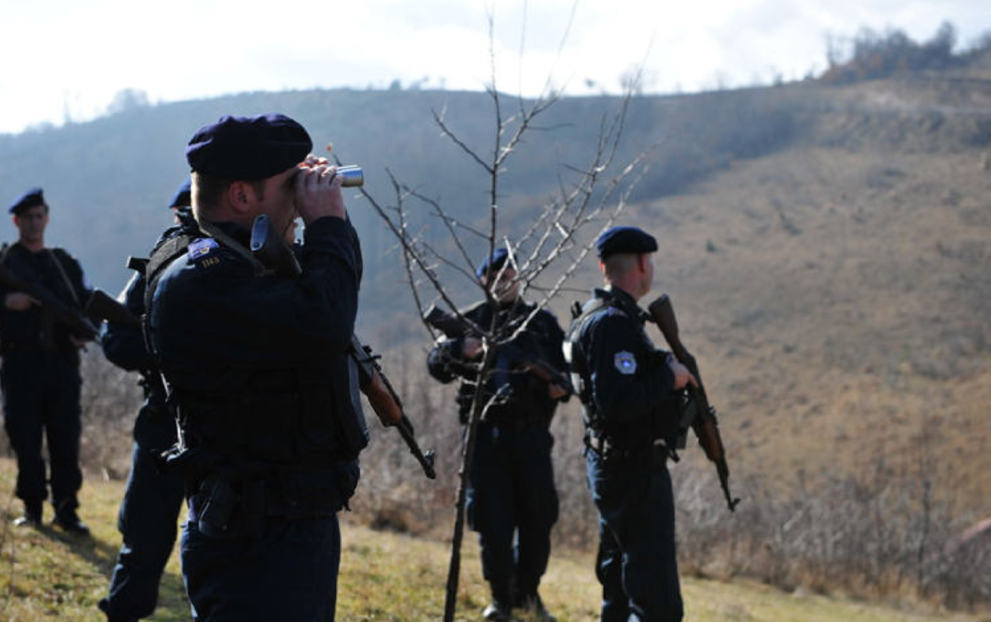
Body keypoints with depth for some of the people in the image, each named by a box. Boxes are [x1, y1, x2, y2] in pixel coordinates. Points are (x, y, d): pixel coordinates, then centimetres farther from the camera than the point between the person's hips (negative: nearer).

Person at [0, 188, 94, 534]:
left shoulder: (65, 264, 15)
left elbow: (87, 305, 15)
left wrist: (85, 332, -3)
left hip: (62, 362, 2)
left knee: (66, 440, -3)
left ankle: (66, 511, 2)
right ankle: (32, 508, 11)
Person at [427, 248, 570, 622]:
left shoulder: (543, 322, 13)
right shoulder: (470, 321, 8)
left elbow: (566, 368, 15)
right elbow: (437, 366, -2)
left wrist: (562, 387, -8)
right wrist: (458, 349, -24)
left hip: (531, 434, 1)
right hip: (486, 433, -1)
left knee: (538, 519, 5)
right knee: (492, 522, -1)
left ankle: (528, 591, 25)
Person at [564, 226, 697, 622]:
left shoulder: (601, 317, 13)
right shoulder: (613, 324, -20)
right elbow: (616, 403, -29)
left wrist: (666, 372, 11)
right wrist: (669, 377, -18)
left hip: (613, 467, 11)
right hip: (633, 471, -11)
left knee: (621, 587, 19)